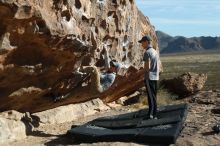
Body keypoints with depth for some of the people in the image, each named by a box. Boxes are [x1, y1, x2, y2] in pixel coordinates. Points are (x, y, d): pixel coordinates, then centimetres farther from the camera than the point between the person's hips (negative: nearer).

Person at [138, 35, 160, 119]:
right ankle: (154, 115, 13)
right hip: (155, 77, 8)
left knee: (150, 96, -11)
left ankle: (150, 114, -16)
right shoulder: (155, 52, 16)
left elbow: (147, 67, -18)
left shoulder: (147, 52, -10)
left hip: (149, 77, -8)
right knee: (154, 96, 10)